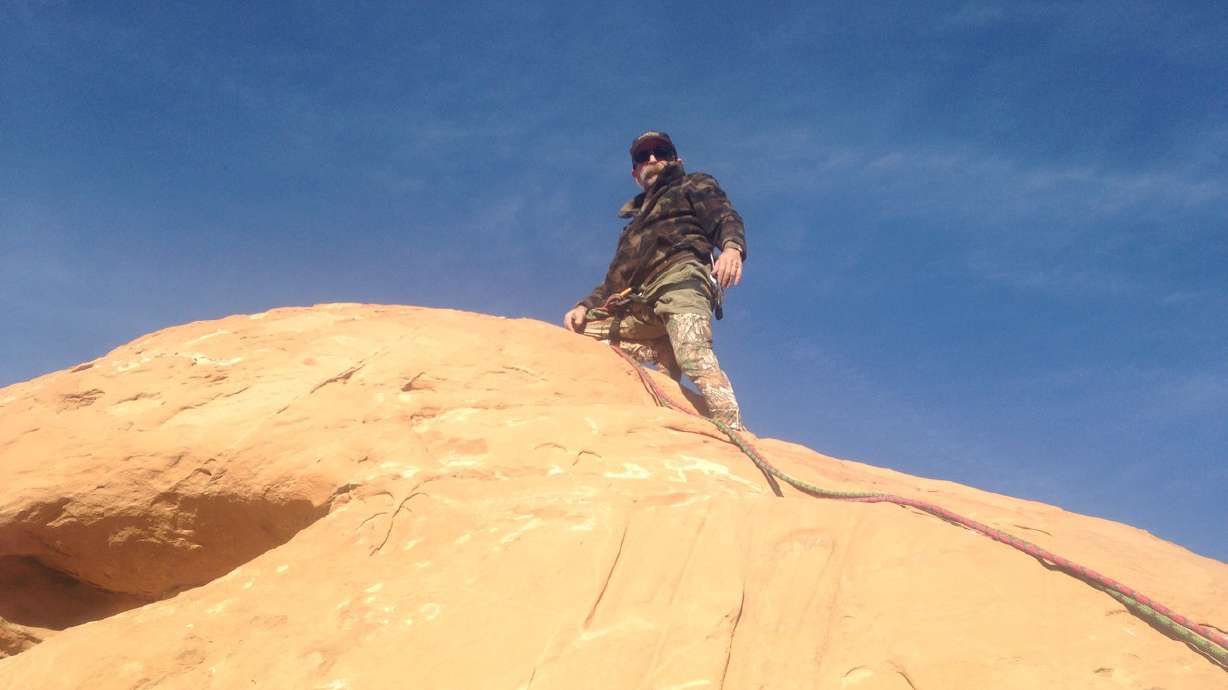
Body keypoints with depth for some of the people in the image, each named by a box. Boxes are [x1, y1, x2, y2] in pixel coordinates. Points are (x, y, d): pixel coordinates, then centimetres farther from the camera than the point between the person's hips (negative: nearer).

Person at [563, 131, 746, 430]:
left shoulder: (695, 185, 25)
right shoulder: (637, 219, 41)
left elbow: (726, 219, 3)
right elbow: (616, 279, 34)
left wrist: (732, 247, -21)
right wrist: (586, 306, 13)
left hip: (680, 276, -7)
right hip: (637, 304, 7)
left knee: (695, 357, -33)